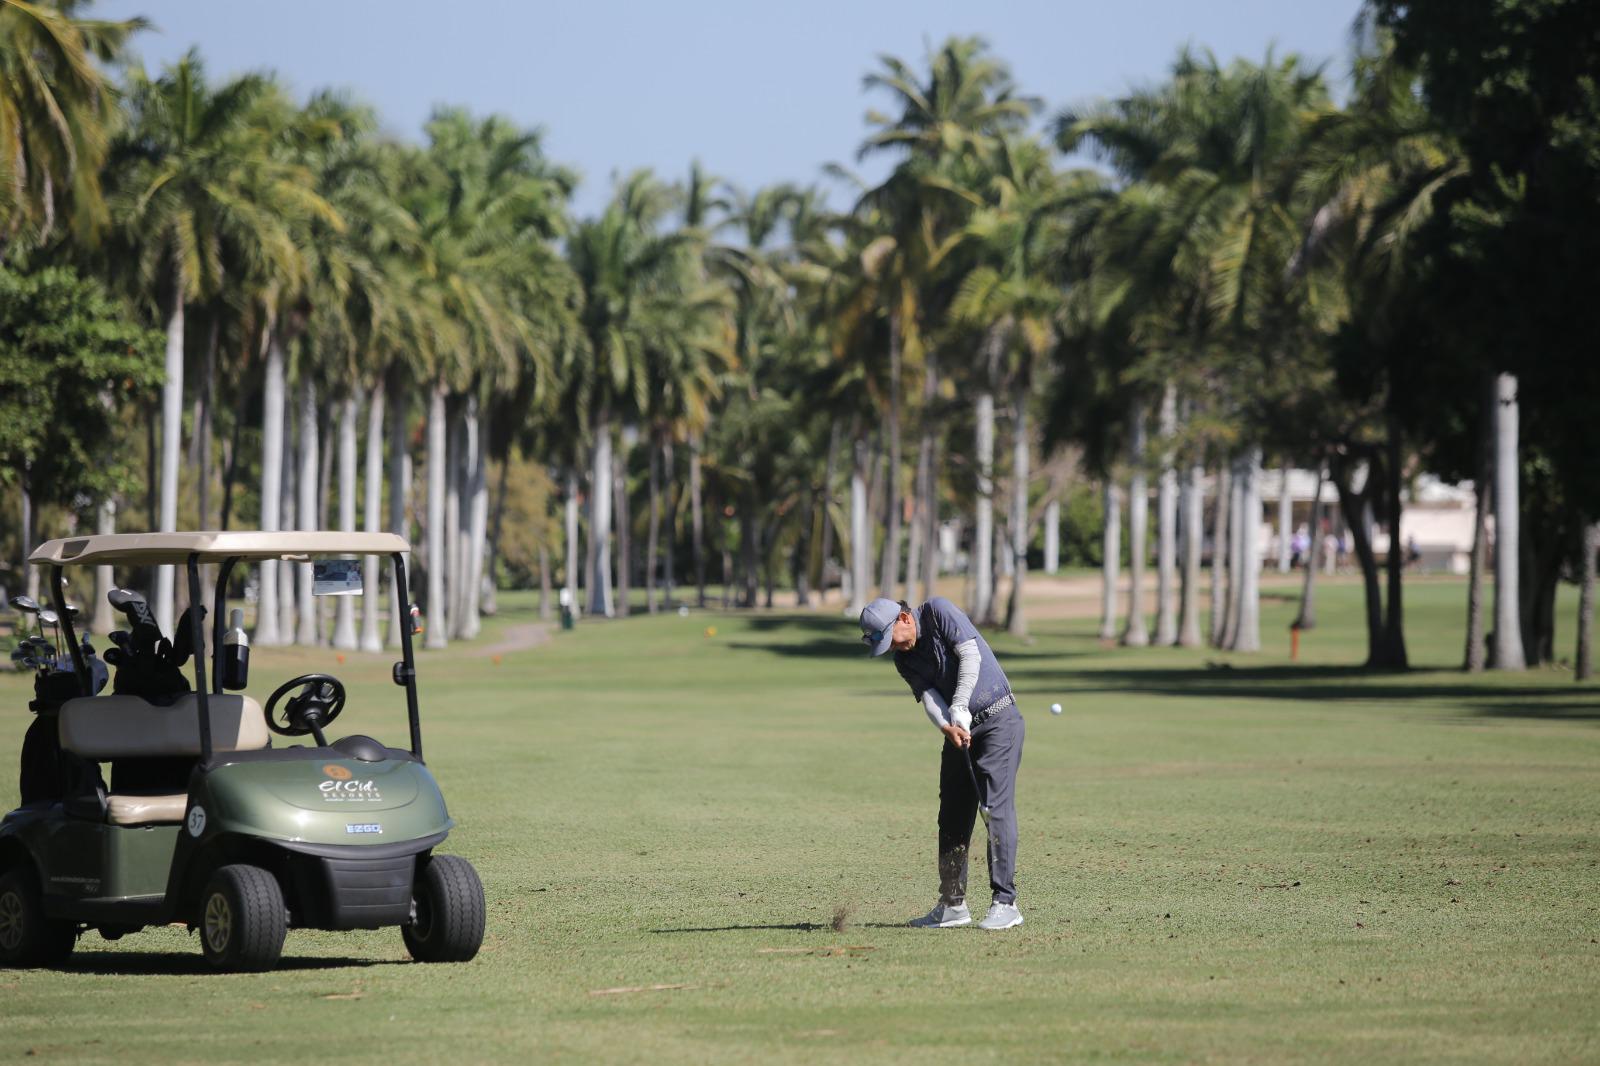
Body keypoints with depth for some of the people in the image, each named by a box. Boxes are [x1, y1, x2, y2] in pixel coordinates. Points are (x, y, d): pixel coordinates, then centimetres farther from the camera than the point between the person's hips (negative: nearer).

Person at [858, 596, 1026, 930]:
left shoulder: (938, 611, -10)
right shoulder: (904, 660, 7)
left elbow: (971, 655, -18)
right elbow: (928, 694, -6)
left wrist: (959, 708, -20)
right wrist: (947, 726, -26)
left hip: (999, 721, -7)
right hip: (960, 730, 7)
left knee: (997, 808, -14)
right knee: (952, 816, 8)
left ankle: (1005, 903, -16)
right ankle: (953, 905, 16)